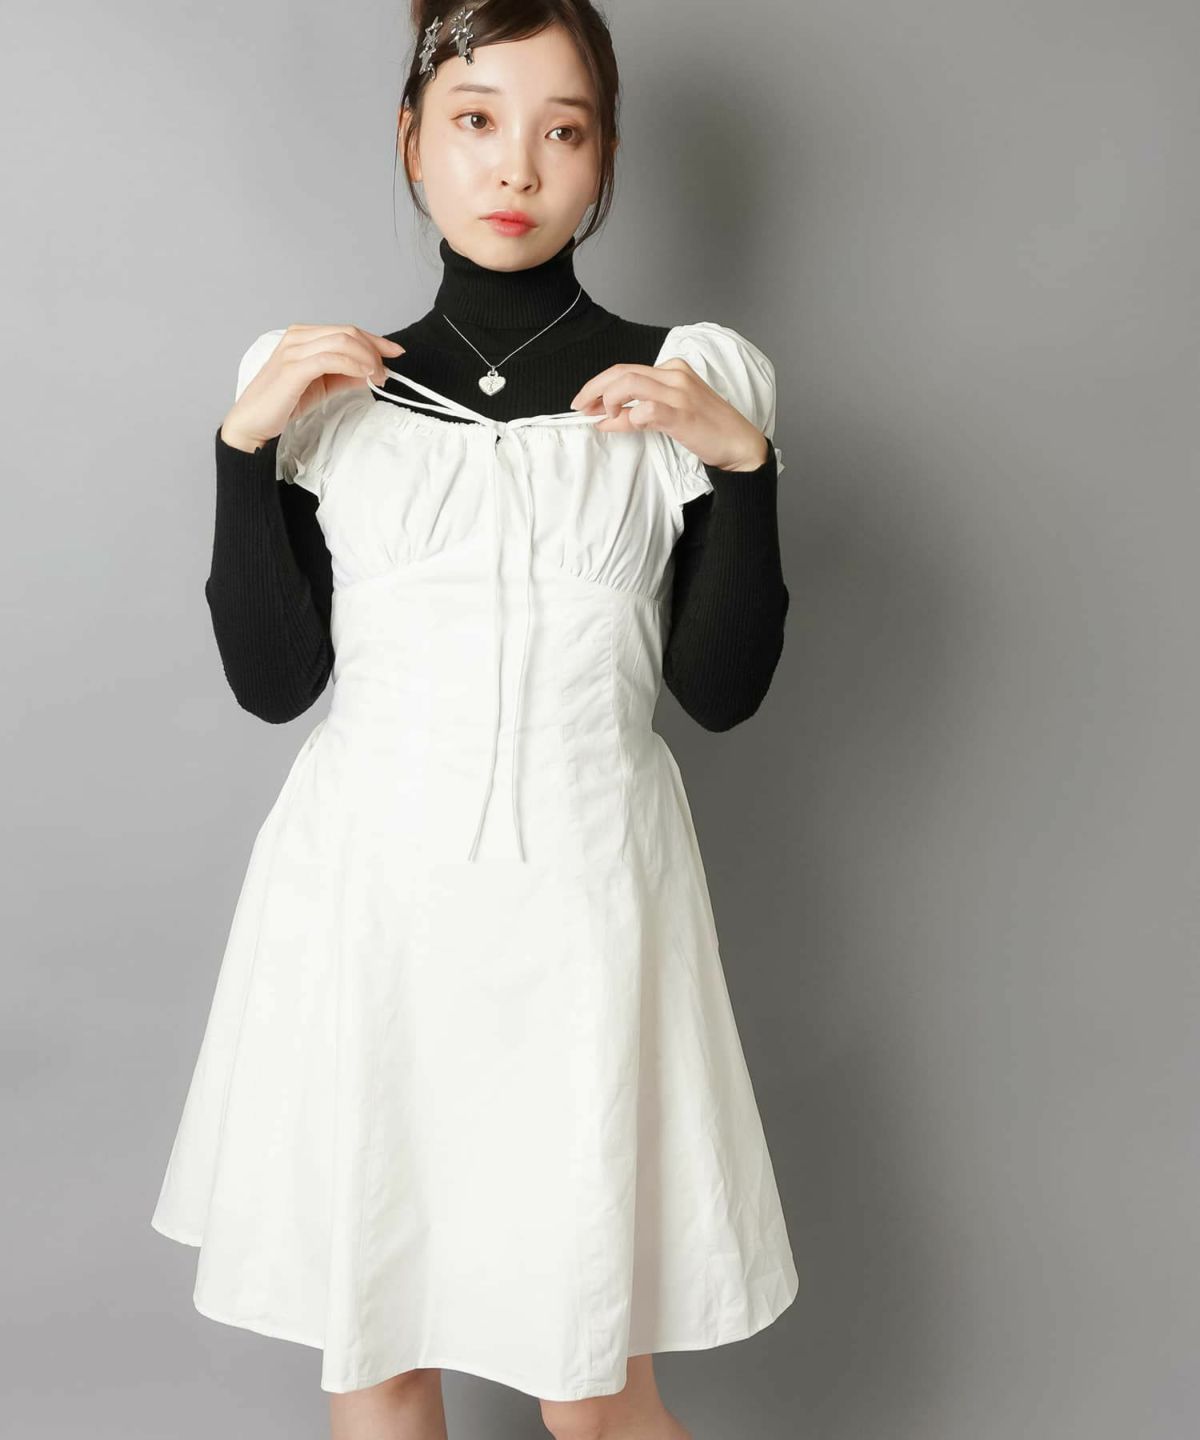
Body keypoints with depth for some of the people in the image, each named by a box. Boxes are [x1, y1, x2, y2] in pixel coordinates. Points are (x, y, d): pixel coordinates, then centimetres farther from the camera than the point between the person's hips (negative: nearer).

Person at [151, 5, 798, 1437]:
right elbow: (272, 680, 2)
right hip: (364, 891, 2)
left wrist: (741, 459, -11)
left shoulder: (685, 382, 3)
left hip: (580, 899, -1)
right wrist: (245, 442, -7)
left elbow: (721, 689, 0)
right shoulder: (323, 383, 6)